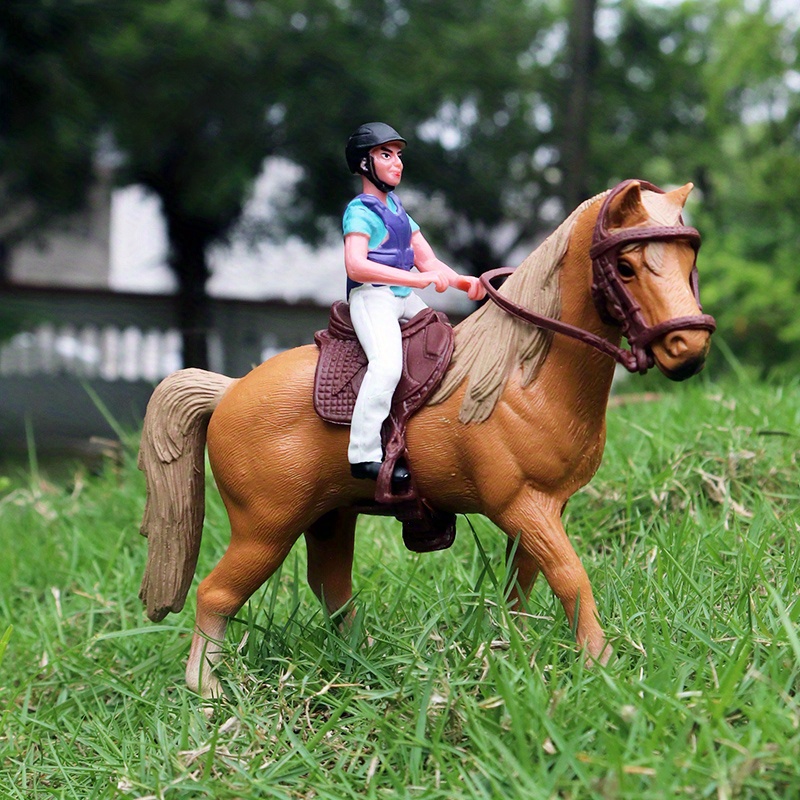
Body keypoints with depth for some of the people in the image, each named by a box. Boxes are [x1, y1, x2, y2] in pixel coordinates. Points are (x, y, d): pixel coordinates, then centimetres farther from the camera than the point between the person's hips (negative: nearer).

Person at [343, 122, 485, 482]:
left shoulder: (397, 208, 21)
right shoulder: (360, 211, -6)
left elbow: (427, 260, 19)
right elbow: (355, 265, -23)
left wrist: (463, 282, -2)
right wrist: (420, 279, -29)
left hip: (406, 300, 9)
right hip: (372, 295, -9)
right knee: (387, 363, -31)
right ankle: (364, 455, -32)